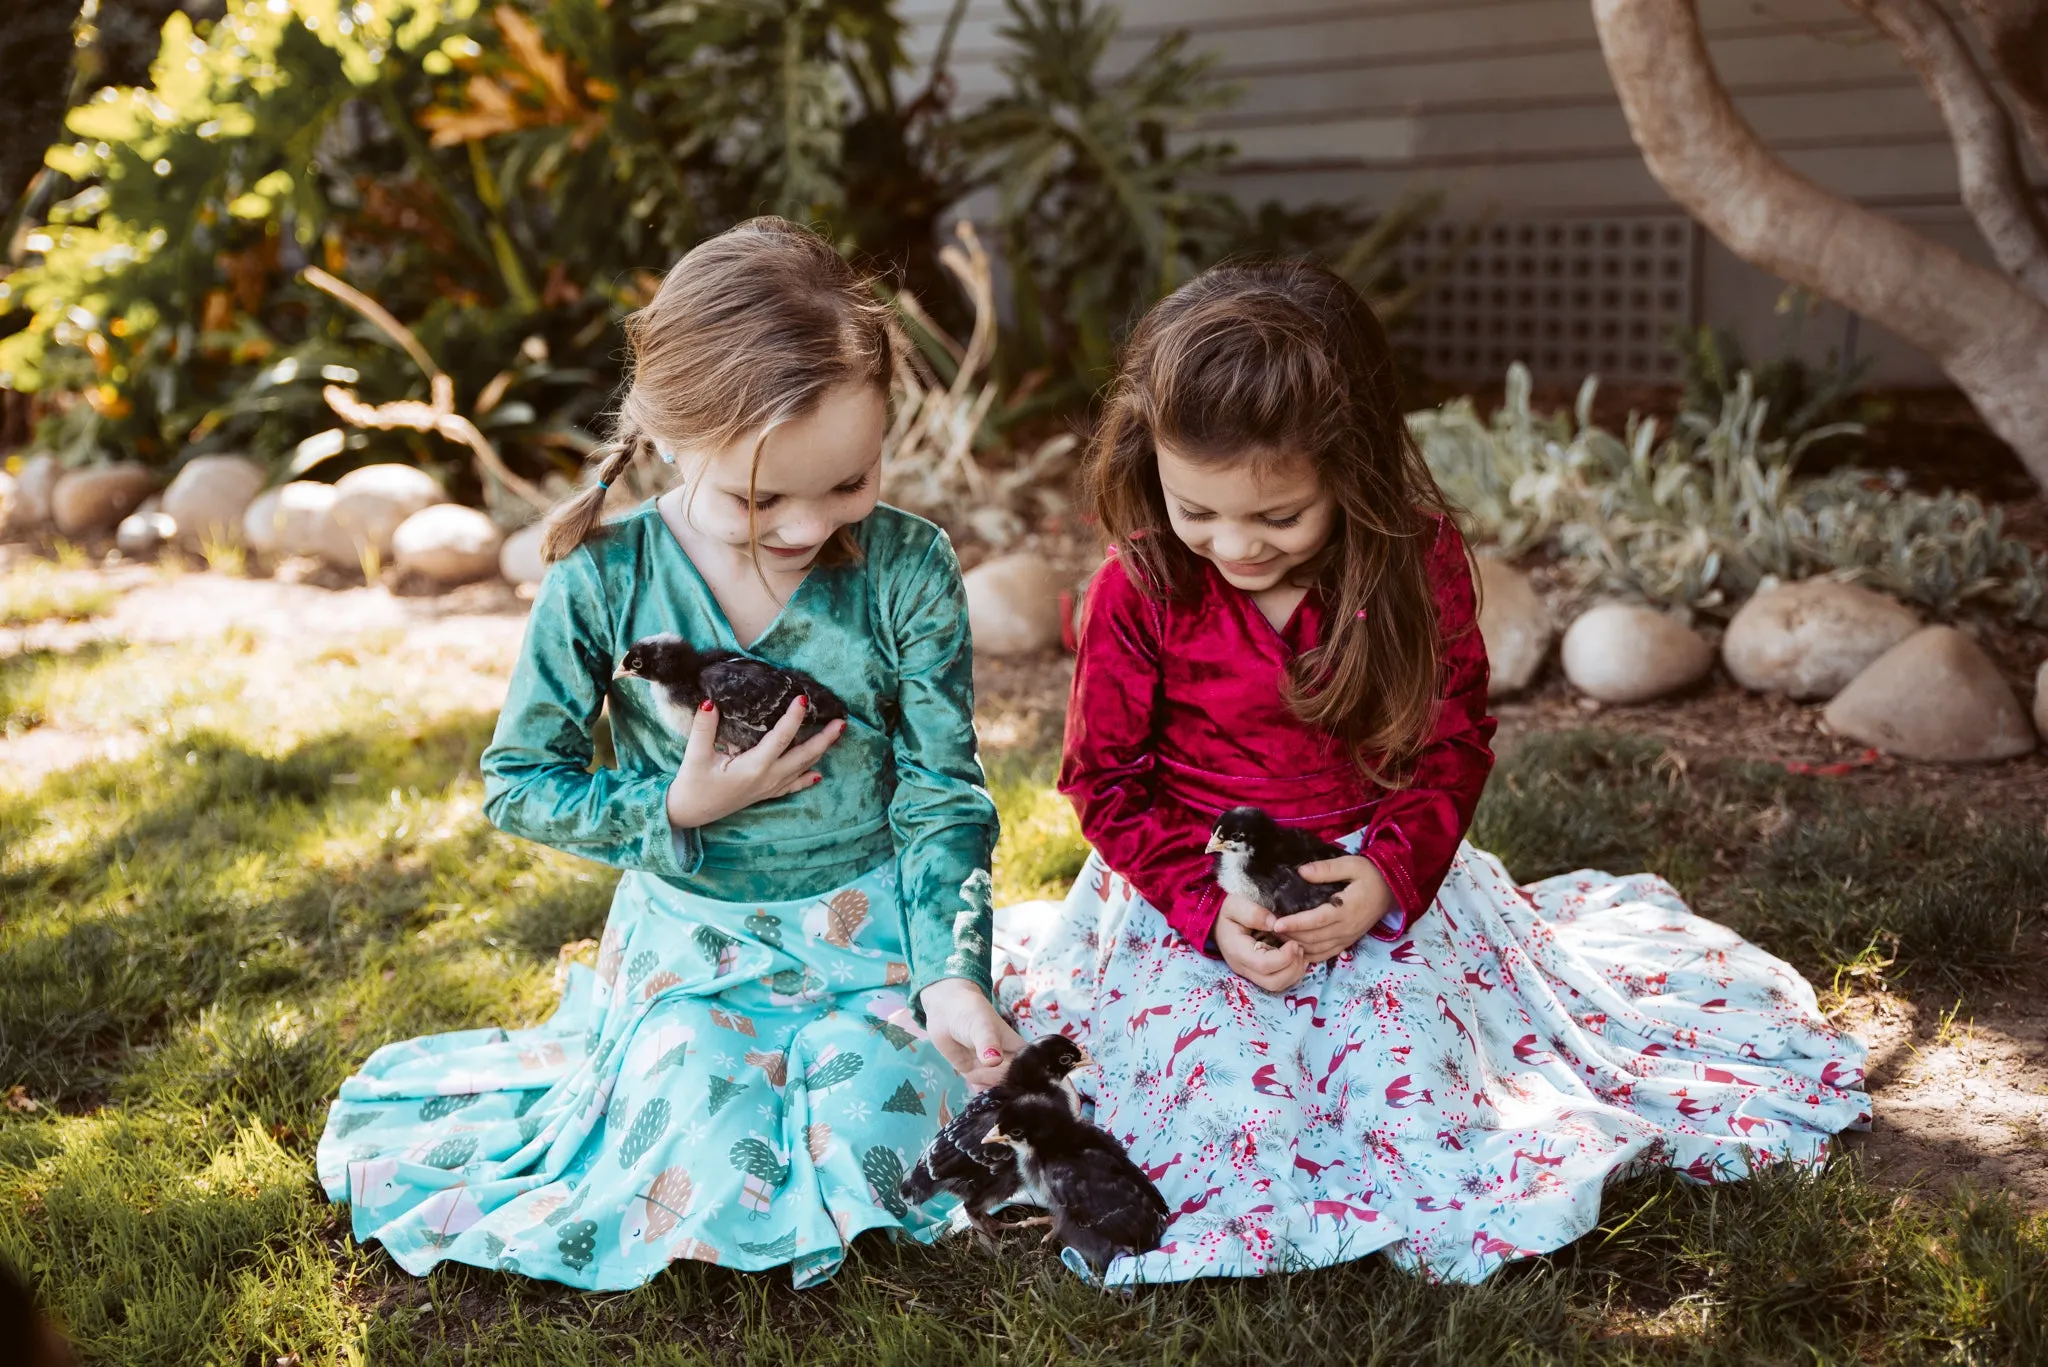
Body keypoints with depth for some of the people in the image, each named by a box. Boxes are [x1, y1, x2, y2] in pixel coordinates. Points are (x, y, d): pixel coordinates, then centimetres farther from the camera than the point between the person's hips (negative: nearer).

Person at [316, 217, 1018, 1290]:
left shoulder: (907, 570, -13)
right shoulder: (604, 581, -14)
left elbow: (943, 797, -8)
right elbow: (517, 782, -4)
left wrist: (953, 977, -18)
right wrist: (678, 809, -17)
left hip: (873, 932, 1)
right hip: (689, 945, 0)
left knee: (877, 1156, -19)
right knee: (722, 1189, -19)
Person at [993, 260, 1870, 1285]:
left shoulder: (1419, 562, -9)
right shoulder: (1139, 589, -13)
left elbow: (1455, 740, -1)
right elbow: (1106, 779, -5)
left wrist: (1391, 870, -19)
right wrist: (1206, 905, -19)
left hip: (1375, 877, 1)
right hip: (1194, 891, -1)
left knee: (1413, 1104, -17)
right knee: (1225, 1117, -20)